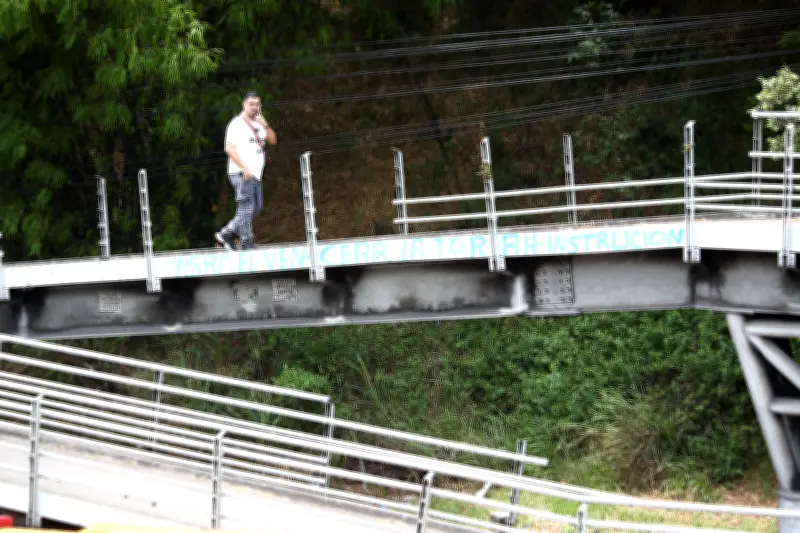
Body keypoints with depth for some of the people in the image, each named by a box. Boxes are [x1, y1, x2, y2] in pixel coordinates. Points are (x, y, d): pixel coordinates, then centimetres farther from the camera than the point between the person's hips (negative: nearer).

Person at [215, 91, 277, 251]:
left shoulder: (259, 123, 17)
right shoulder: (237, 123, -6)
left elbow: (273, 140, 12)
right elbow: (230, 148, -13)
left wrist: (265, 126, -7)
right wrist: (245, 168, -20)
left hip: (256, 174, 8)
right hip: (241, 173, -8)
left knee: (256, 208, 10)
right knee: (246, 209, -9)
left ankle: (226, 234, 17)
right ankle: (247, 246, -5)